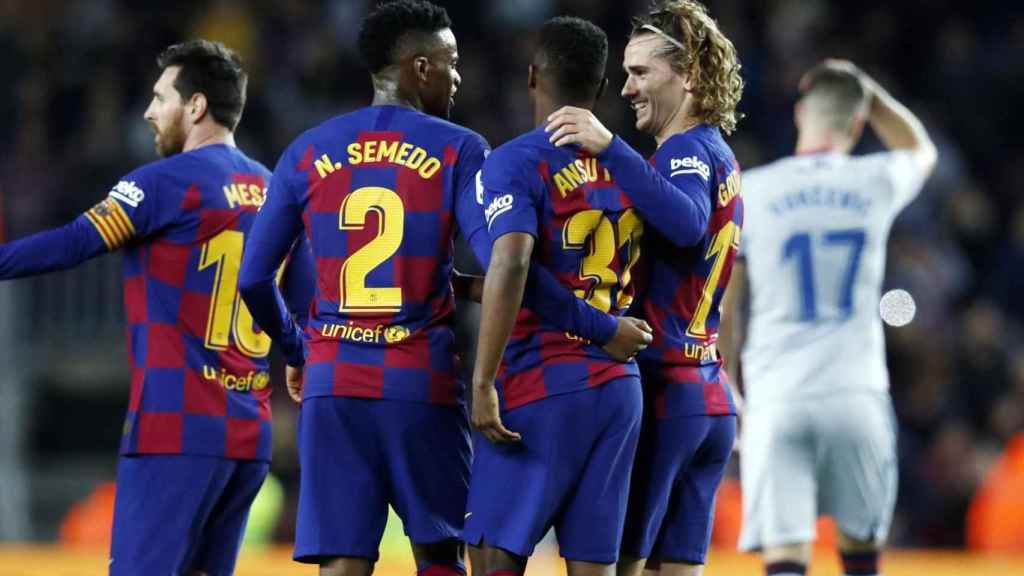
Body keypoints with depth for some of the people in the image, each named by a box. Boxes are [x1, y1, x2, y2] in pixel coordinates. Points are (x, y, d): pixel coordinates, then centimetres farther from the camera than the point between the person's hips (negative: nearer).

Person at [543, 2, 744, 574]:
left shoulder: (686, 150, -11)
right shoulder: (721, 156, 19)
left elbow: (686, 225, -33)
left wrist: (611, 149, -37)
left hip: (660, 392, -9)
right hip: (710, 400, 9)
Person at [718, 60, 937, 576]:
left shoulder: (749, 193, -1)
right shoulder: (875, 184, 2)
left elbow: (724, 310, 2)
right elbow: (919, 149, 28)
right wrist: (862, 88, 30)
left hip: (777, 401, -1)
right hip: (855, 398, 1)